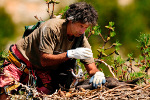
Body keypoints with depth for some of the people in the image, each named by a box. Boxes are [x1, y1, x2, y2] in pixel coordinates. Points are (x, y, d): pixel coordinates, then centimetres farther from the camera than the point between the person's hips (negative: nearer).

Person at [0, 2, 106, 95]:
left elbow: (91, 68, -10)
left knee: (47, 92, -21)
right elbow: (44, 61, -30)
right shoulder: (52, 28, -27)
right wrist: (70, 54, -40)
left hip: (43, 72, 6)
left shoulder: (81, 39, -11)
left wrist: (97, 73, -34)